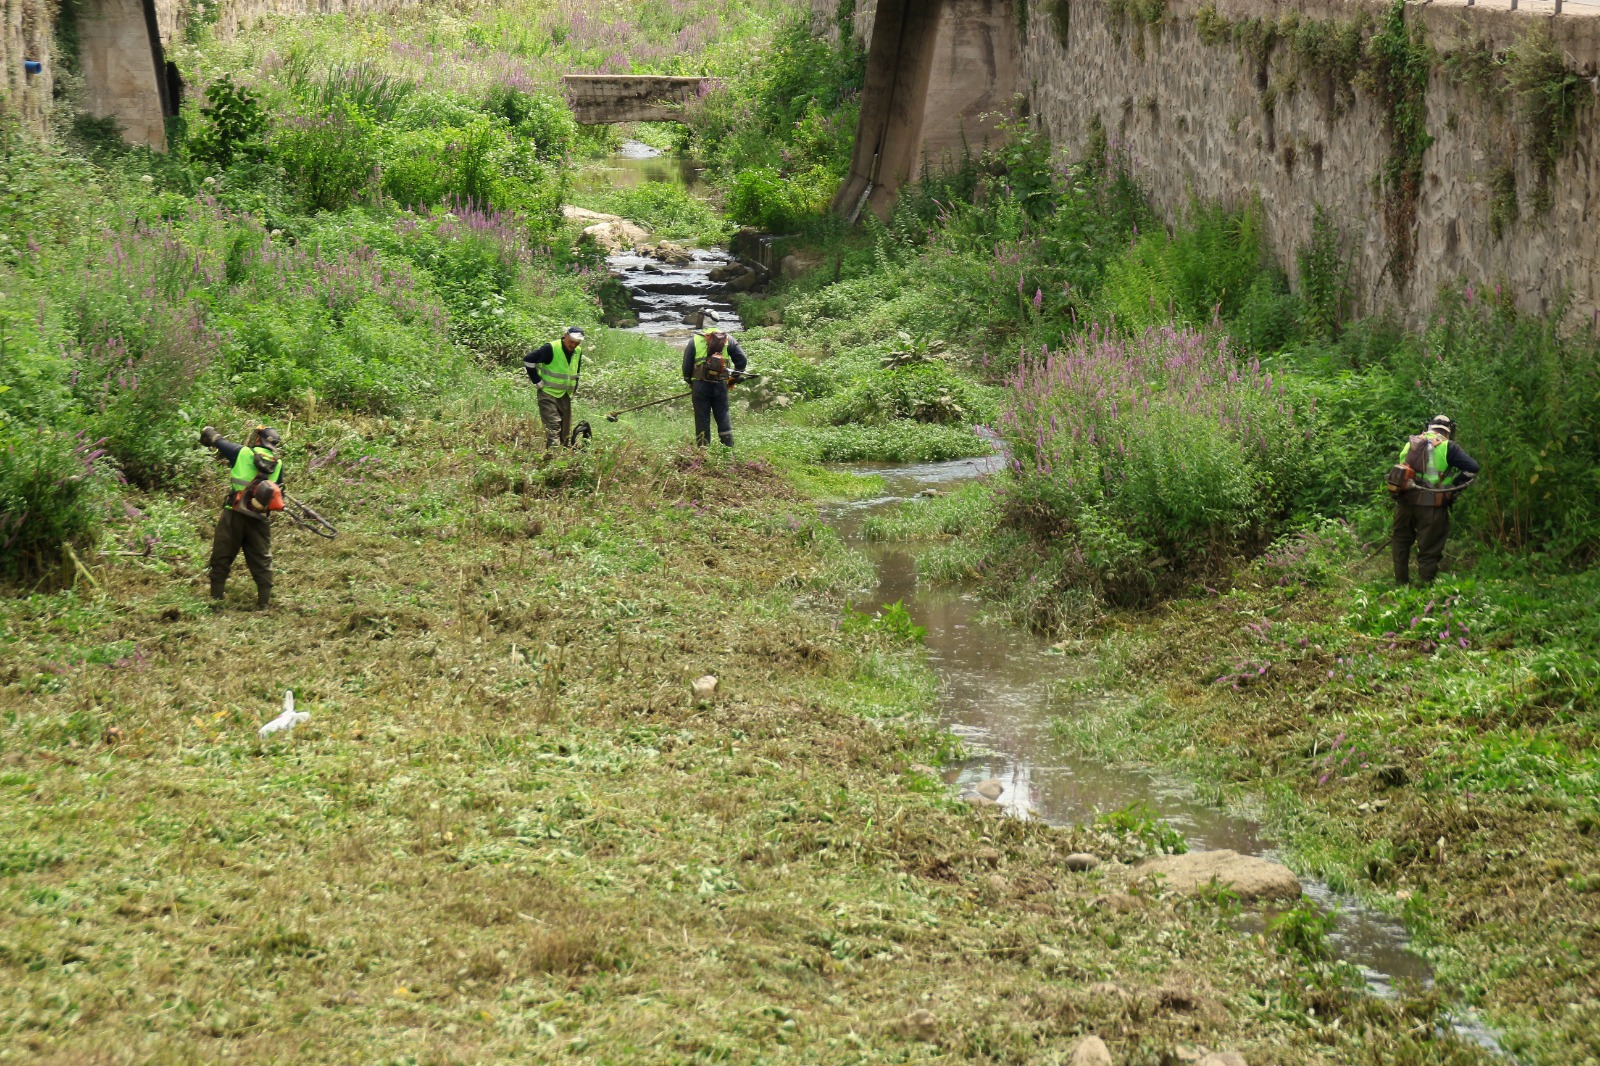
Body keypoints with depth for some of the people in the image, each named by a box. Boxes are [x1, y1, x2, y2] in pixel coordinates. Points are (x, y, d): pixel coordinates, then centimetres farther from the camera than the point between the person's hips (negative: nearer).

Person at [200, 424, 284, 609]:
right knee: (261, 562, 10)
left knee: (221, 559, 7)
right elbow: (280, 495, 13)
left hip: (234, 516, -2)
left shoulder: (242, 453, -3)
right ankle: (264, 603, 8)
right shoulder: (278, 464, 6)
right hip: (259, 521, 2)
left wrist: (208, 432, 31)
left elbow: (213, 438, 9)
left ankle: (215, 598, 6)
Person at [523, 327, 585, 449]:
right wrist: (537, 381, -13)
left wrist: (574, 389, 18)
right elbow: (528, 360, -15)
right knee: (553, 425, -18)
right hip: (548, 393, -7)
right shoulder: (551, 349, -16)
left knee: (566, 429, 10)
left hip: (565, 396, 7)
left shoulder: (578, 352, 7)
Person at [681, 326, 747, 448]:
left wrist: (689, 381, 17)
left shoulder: (694, 340, -1)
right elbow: (741, 359, 2)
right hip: (720, 386, 1)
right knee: (723, 417, 7)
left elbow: (686, 364, 2)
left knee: (702, 419, 4)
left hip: (700, 386, -1)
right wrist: (734, 378, 14)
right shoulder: (728, 340, 3)